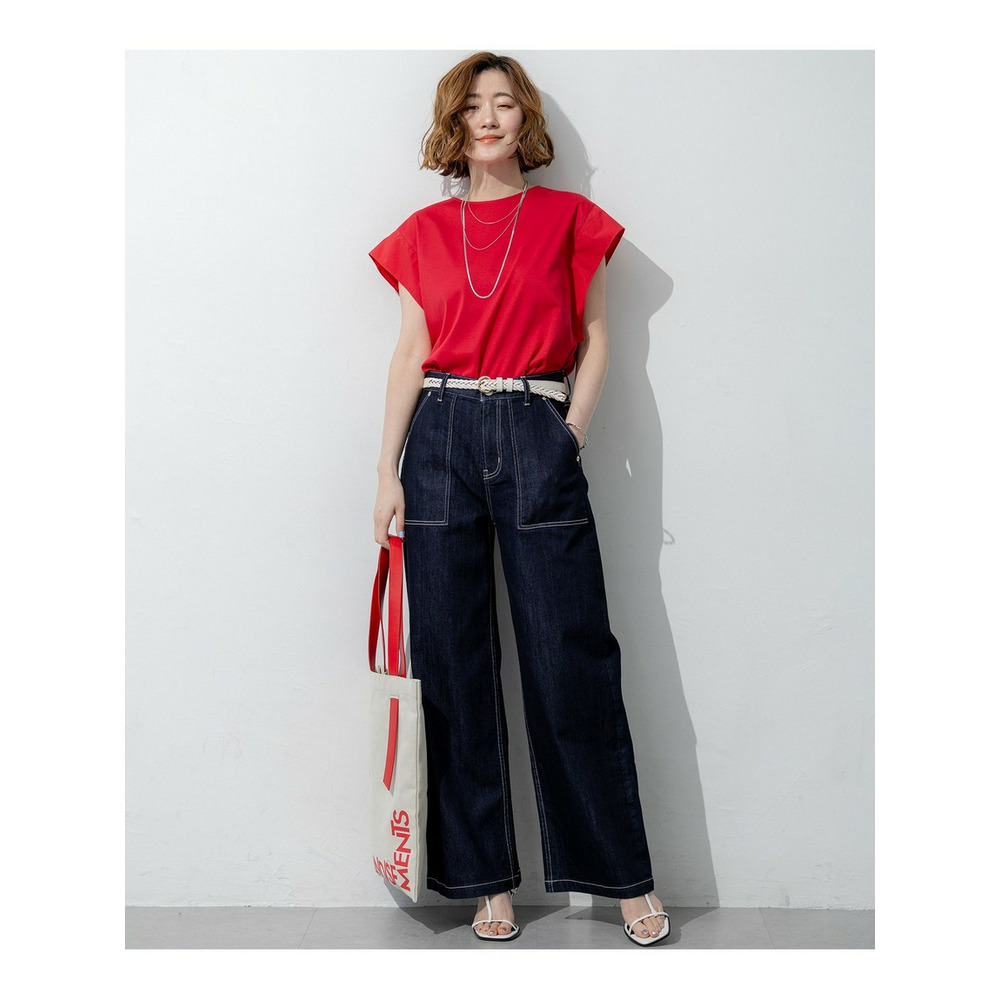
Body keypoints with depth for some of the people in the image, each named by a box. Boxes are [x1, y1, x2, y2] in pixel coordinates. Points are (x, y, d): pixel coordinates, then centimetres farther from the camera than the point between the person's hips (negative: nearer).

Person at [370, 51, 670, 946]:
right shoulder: (424, 233, 13)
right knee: (453, 663, 2)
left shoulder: (568, 218, 9)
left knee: (572, 661, -3)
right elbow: (411, 352, 9)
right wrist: (388, 471, 3)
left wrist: (572, 433, -3)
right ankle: (487, 877, 15)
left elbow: (596, 337, 10)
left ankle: (626, 876, 11)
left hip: (537, 438, -2)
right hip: (442, 438, 2)